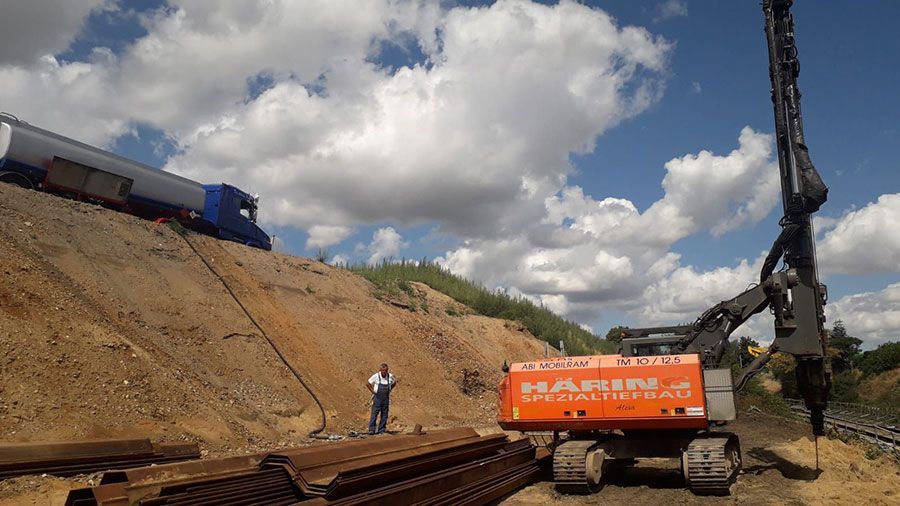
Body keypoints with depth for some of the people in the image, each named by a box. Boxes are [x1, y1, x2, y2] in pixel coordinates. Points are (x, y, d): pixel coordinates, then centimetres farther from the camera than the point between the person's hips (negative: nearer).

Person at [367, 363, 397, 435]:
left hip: (386, 398, 3)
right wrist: (372, 391, -4)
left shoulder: (390, 376, -3)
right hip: (377, 397, -3)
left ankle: (381, 430, 11)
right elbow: (367, 384, 0)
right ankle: (371, 429, -4)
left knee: (384, 414, 4)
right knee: (374, 413, -8)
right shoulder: (376, 376, -11)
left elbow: (394, 383, 18)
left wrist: (389, 390, 8)